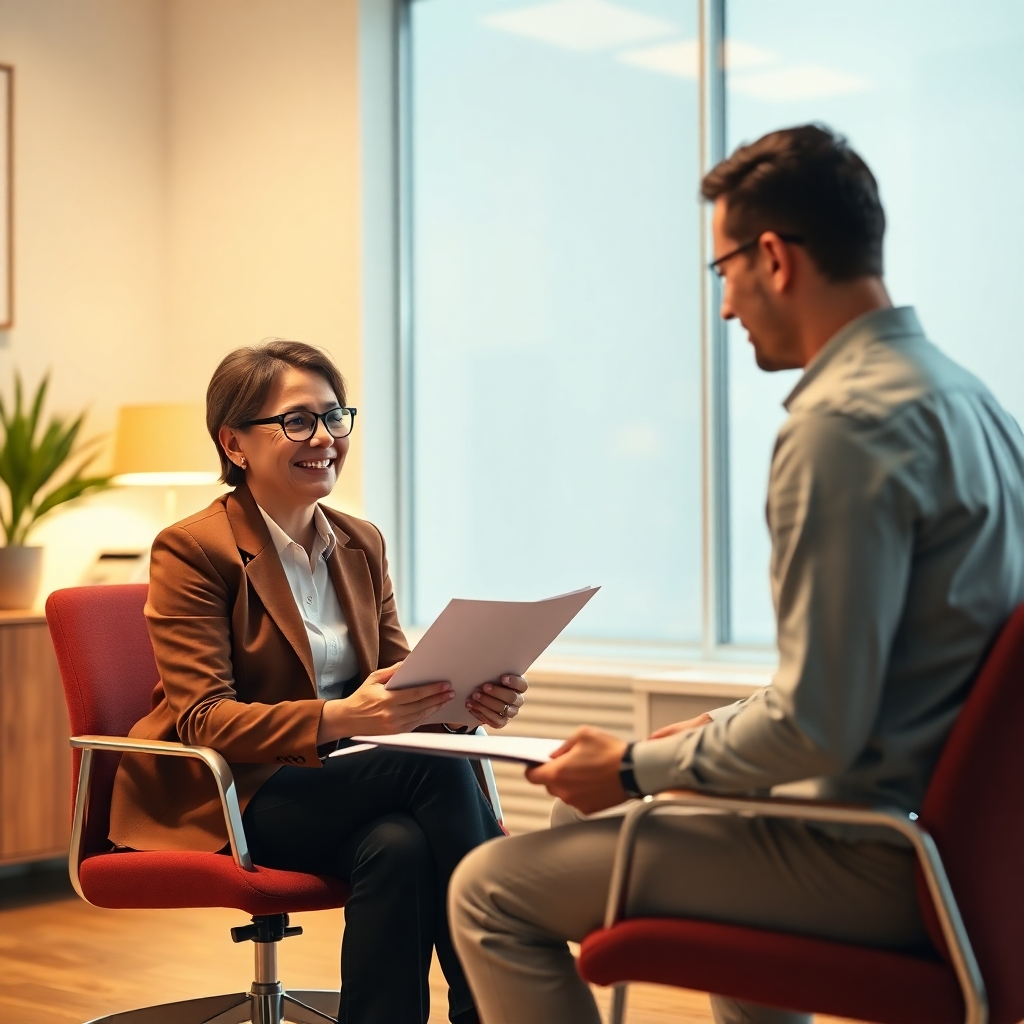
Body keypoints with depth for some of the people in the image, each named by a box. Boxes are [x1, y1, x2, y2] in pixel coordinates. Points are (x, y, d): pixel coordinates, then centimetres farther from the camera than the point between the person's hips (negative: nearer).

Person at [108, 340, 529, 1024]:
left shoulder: (362, 543, 11)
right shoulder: (192, 550, -9)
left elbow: (398, 678, 8)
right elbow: (203, 718, -17)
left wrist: (470, 697, -16)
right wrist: (337, 718, -35)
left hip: (336, 787, 5)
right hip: (221, 796, -5)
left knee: (399, 845, -32)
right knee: (438, 769, -27)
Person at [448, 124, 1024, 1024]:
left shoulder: (841, 423, -22)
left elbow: (816, 727, -24)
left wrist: (636, 768, -10)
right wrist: (715, 733, 15)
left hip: (872, 861, -10)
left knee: (490, 892, -7)